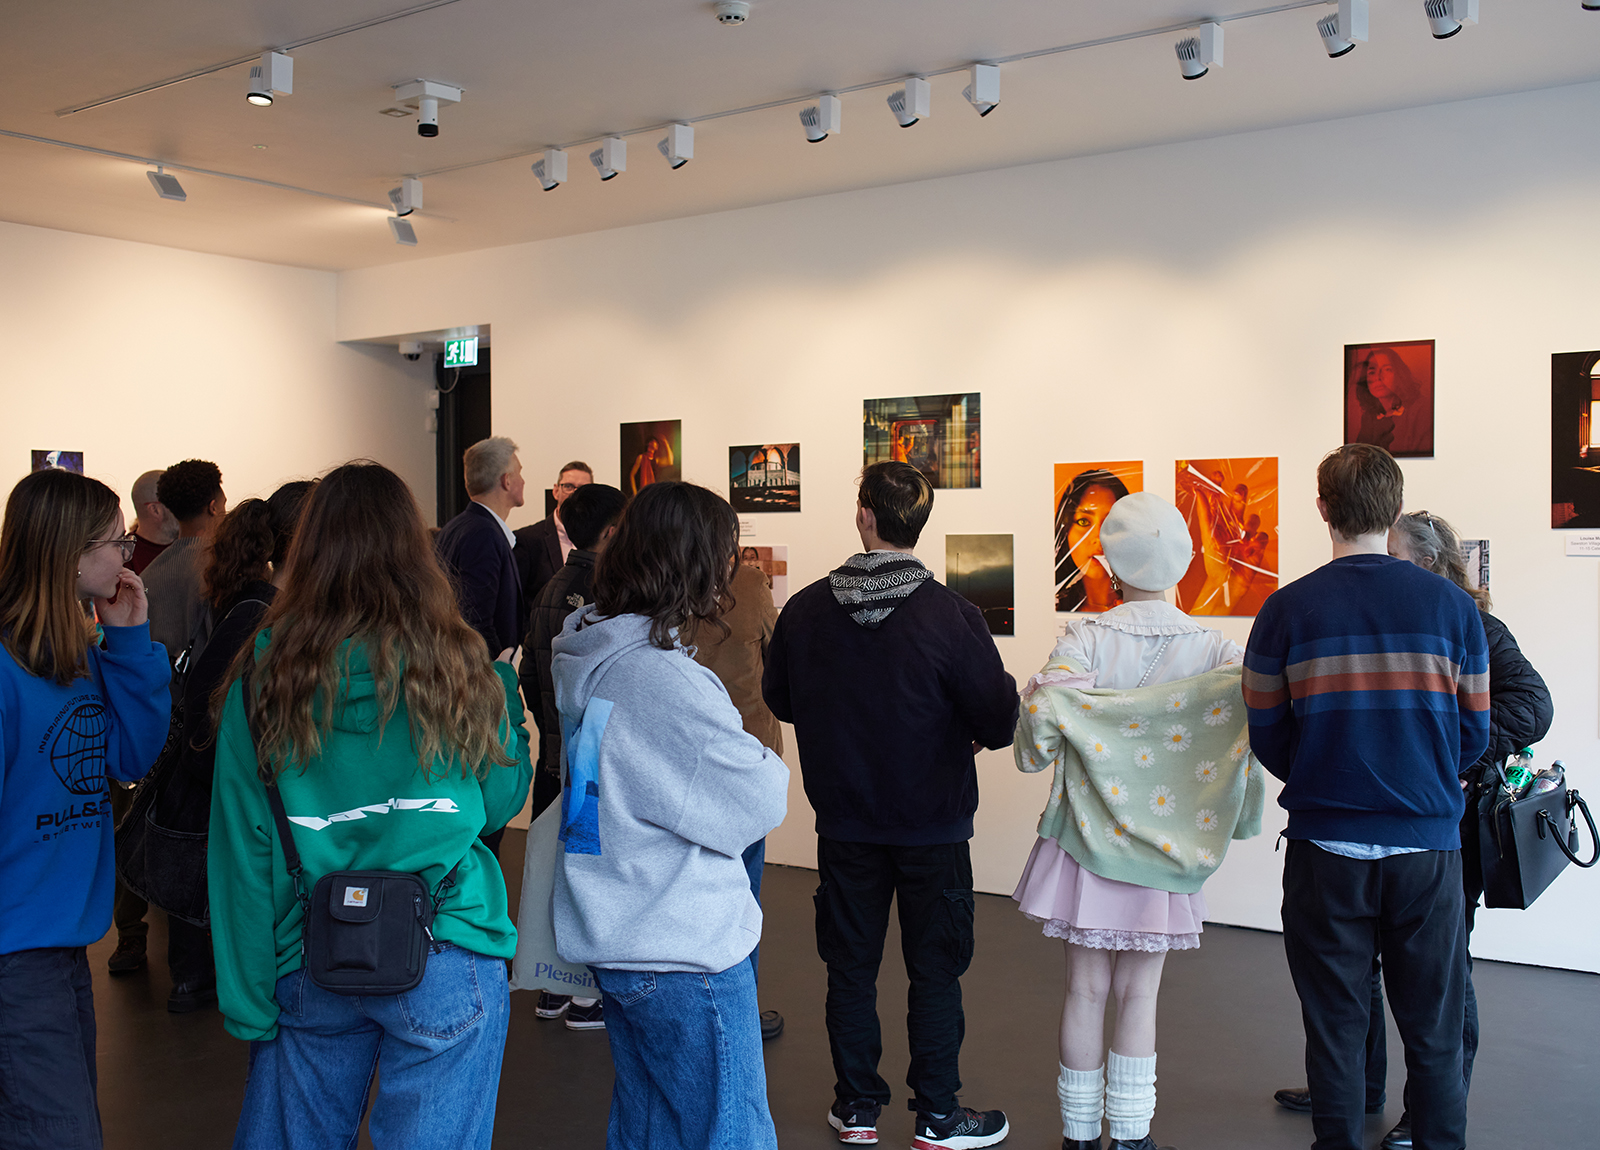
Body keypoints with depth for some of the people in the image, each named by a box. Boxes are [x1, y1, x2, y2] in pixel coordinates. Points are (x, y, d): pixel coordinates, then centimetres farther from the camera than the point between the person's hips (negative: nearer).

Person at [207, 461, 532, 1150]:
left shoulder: (263, 674, -5)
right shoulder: (458, 667, -9)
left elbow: (241, 850, -3)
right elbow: (503, 801, 5)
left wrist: (246, 998, 4)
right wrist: (504, 692, 18)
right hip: (444, 965, -2)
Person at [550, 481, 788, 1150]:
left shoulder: (583, 654, 5)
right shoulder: (664, 679, -24)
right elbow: (759, 802, -17)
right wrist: (765, 765, 2)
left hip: (612, 937, 9)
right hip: (685, 951, -9)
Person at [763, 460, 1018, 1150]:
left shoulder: (806, 609, -8)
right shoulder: (950, 615, -19)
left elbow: (778, 699, 6)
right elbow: (1001, 717, -15)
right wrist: (975, 735, 8)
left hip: (843, 823, 3)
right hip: (933, 826, -2)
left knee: (851, 966, 14)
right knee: (934, 970, 10)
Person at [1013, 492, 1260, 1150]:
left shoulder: (1086, 639, -9)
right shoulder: (1213, 651, -4)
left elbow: (1038, 723, -21)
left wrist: (1034, 750, 0)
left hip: (1087, 839, 0)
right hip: (1163, 848, 1)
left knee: (1086, 990, 10)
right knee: (1138, 995, 11)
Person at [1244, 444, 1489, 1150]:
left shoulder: (1286, 609, -6)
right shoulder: (1453, 606, -3)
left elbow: (1265, 735, 1)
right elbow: (1475, 733, 5)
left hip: (1325, 851, -1)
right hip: (1428, 846, 1)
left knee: (1335, 1028, 11)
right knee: (1433, 1033, 12)